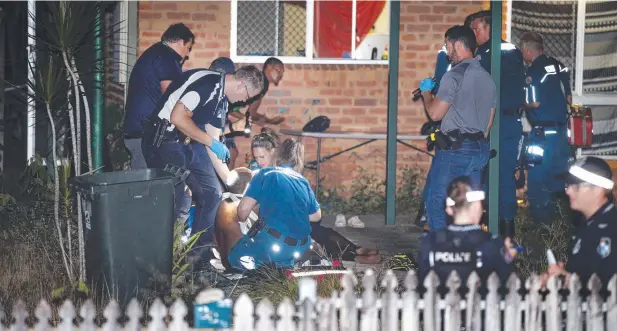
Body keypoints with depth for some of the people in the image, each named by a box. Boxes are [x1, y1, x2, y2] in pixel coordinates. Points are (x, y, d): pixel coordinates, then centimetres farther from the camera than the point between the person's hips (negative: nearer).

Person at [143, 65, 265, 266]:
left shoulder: (220, 98, 13)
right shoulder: (207, 83, -17)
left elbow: (212, 142, 16)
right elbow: (177, 117, -25)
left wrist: (229, 179, 14)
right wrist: (212, 142, -17)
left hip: (190, 143, 10)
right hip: (166, 142, -10)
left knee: (212, 194, 8)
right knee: (176, 201, -13)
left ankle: (199, 255, 13)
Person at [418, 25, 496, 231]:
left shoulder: (454, 76, -11)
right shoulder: (487, 78, 14)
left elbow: (435, 113, -13)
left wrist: (426, 92, 4)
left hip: (454, 149, -8)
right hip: (479, 149, 8)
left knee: (435, 201, 0)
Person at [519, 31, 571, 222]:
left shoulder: (532, 72, -14)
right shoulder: (556, 66, 8)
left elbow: (535, 104, -16)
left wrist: (522, 104, 3)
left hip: (543, 132, -8)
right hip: (561, 128, 8)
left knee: (538, 178, 2)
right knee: (561, 175, 16)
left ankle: (541, 220, 7)